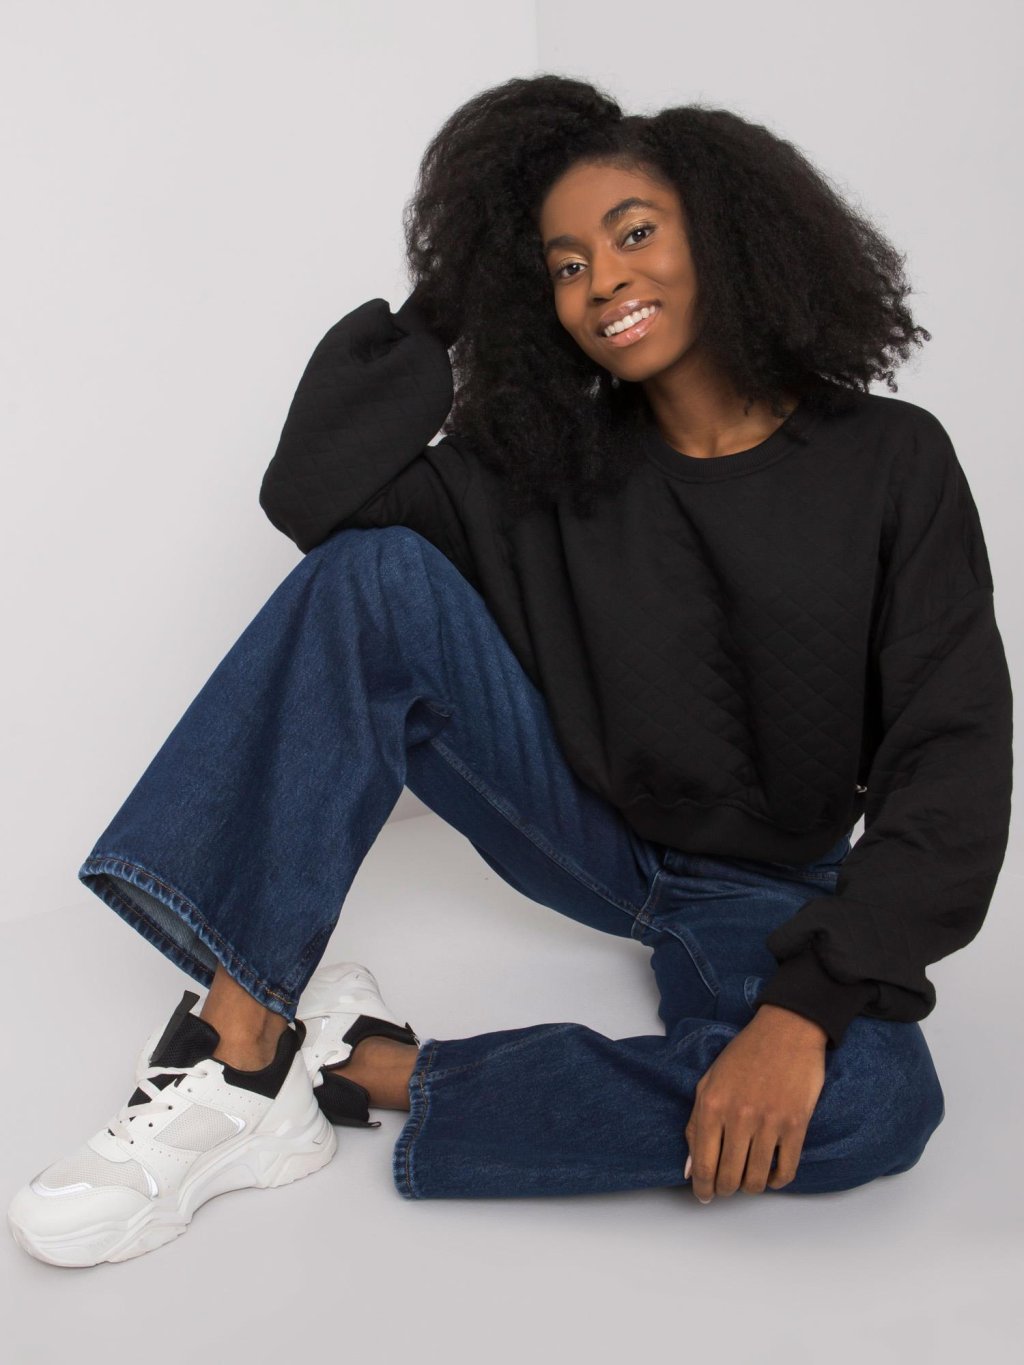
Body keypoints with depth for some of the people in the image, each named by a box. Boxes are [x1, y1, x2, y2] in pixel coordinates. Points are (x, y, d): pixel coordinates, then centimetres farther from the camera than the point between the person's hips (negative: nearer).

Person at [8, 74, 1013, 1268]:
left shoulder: (888, 463, -9)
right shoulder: (550, 462, -1)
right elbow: (313, 493, -13)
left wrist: (806, 1006, -28)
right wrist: (442, 305, -6)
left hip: (754, 896, -1)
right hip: (579, 824, 2)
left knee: (873, 1102, -37)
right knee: (375, 573, -21)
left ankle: (366, 1067, -26)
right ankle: (239, 1058, -26)